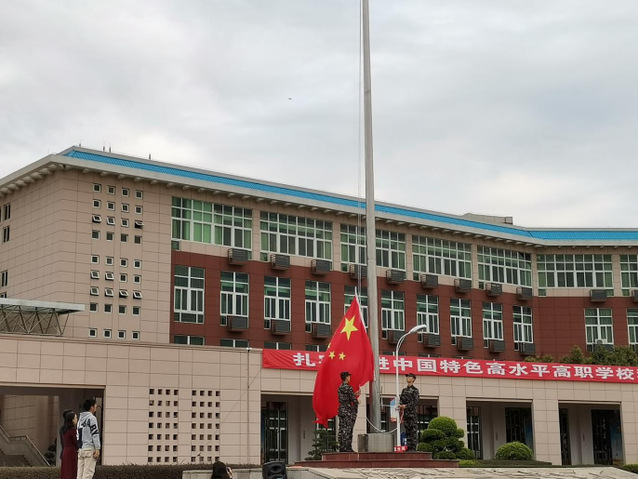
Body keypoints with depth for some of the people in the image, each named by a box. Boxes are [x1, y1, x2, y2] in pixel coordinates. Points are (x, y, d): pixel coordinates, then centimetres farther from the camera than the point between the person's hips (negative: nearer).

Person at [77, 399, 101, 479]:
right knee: (88, 472, -9)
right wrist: (97, 449, -13)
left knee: (80, 472, 5)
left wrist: (78, 449, 16)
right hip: (89, 449, -7)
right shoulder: (91, 418, -6)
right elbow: (95, 434, -11)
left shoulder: (80, 419, 17)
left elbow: (78, 435, 16)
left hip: (80, 449, 7)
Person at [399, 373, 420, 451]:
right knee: (407, 431, 6)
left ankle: (413, 448, -10)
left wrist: (406, 406, -19)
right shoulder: (404, 390, 19)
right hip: (405, 413, 6)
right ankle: (409, 447, 9)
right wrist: (400, 405, -6)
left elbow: (415, 401, -10)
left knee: (413, 431, -8)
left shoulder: (415, 390, 0)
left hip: (412, 413, -6)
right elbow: (401, 399, 15)